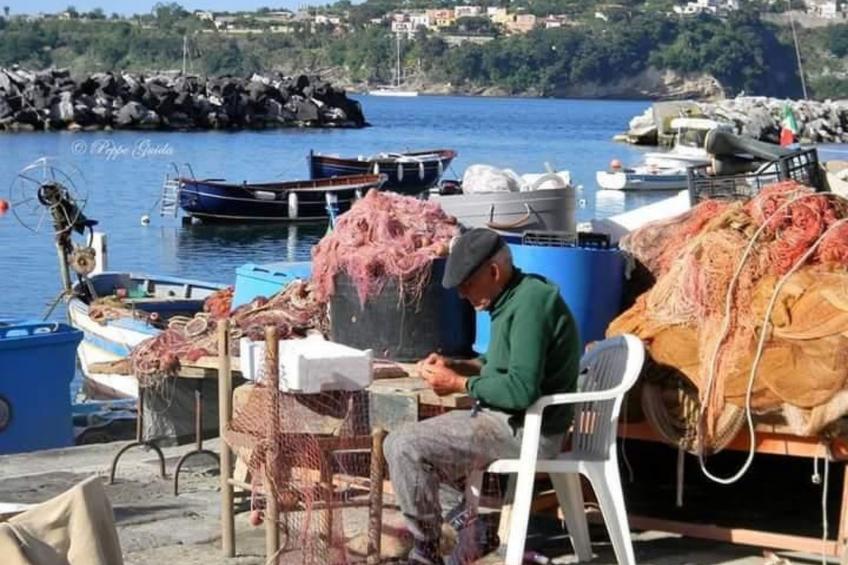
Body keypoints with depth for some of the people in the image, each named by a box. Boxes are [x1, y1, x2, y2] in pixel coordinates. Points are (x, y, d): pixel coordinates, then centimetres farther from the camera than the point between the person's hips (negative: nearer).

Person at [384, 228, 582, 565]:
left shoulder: (531, 303, -20)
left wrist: (459, 383, -14)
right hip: (508, 421, 11)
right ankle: (467, 523, 11)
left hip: (524, 431, -11)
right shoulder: (514, 297, 11)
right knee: (401, 441, 18)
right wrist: (457, 365, 7)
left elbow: (521, 390, -27)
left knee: (405, 448, -18)